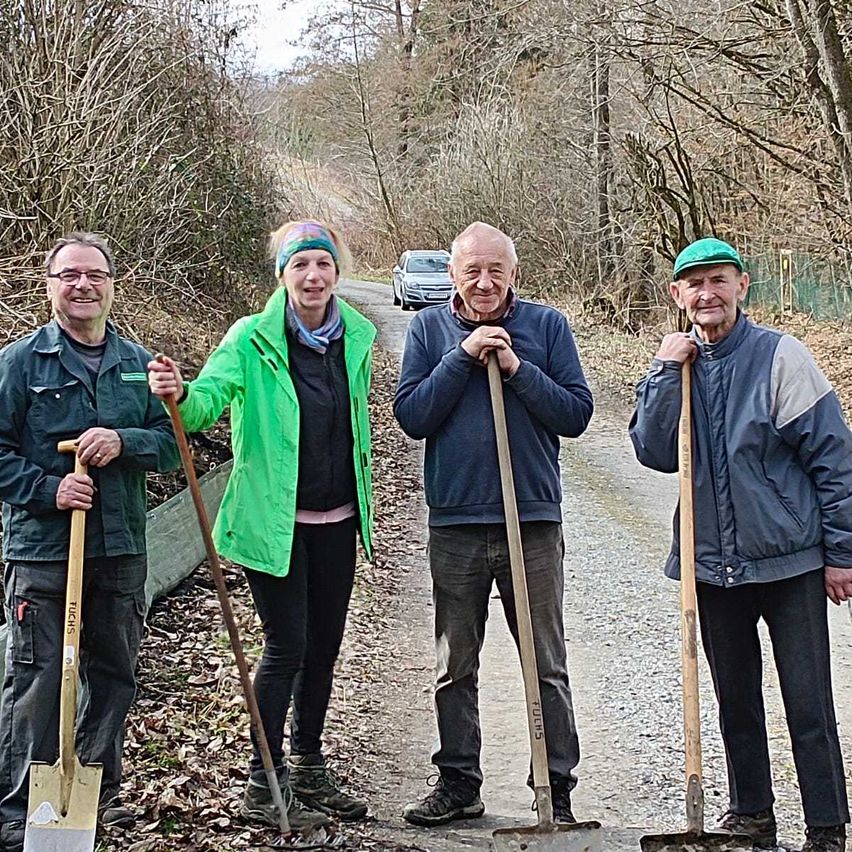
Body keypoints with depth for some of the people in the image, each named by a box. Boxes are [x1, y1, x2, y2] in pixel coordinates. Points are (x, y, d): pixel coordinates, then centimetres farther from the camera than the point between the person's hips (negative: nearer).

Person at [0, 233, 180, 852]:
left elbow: (171, 443, 7)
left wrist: (124, 441, -13)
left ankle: (100, 790, 29)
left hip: (121, 547, 4)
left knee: (115, 675, 13)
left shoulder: (139, 364, 10)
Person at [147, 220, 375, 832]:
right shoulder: (253, 339, -12)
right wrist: (181, 394, -48)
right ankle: (264, 785, 11)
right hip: (273, 521, -5)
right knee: (286, 646, -3)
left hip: (336, 520, 6)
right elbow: (211, 397, -25)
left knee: (324, 645, 14)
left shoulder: (357, 336, 4)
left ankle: (309, 768, 31)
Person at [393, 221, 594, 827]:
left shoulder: (547, 326, 2)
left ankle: (557, 789, 13)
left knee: (546, 667, 4)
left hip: (534, 520, -1)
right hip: (454, 523, 1)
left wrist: (516, 368, -14)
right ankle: (458, 783, 24)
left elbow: (577, 413, -4)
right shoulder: (429, 329, 4)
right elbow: (411, 417, -5)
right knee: (455, 667, 11)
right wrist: (463, 357, -12)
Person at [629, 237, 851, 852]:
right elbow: (655, 454, -4)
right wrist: (665, 375, -12)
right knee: (736, 700, 16)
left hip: (790, 561, -4)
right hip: (713, 563, 5)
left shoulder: (780, 357, -7)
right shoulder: (677, 365, 6)